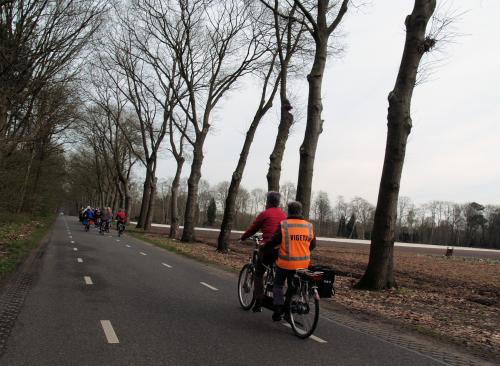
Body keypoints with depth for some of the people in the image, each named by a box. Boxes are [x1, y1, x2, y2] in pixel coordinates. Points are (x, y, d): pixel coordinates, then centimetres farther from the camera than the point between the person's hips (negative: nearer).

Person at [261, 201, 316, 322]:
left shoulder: (284, 225, -12)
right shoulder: (309, 226, 0)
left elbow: (273, 242, -13)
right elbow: (313, 245, 9)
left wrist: (264, 246, 7)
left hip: (285, 262, -3)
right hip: (303, 264, 3)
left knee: (278, 285, 15)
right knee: (293, 286, 21)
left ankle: (278, 311, 9)